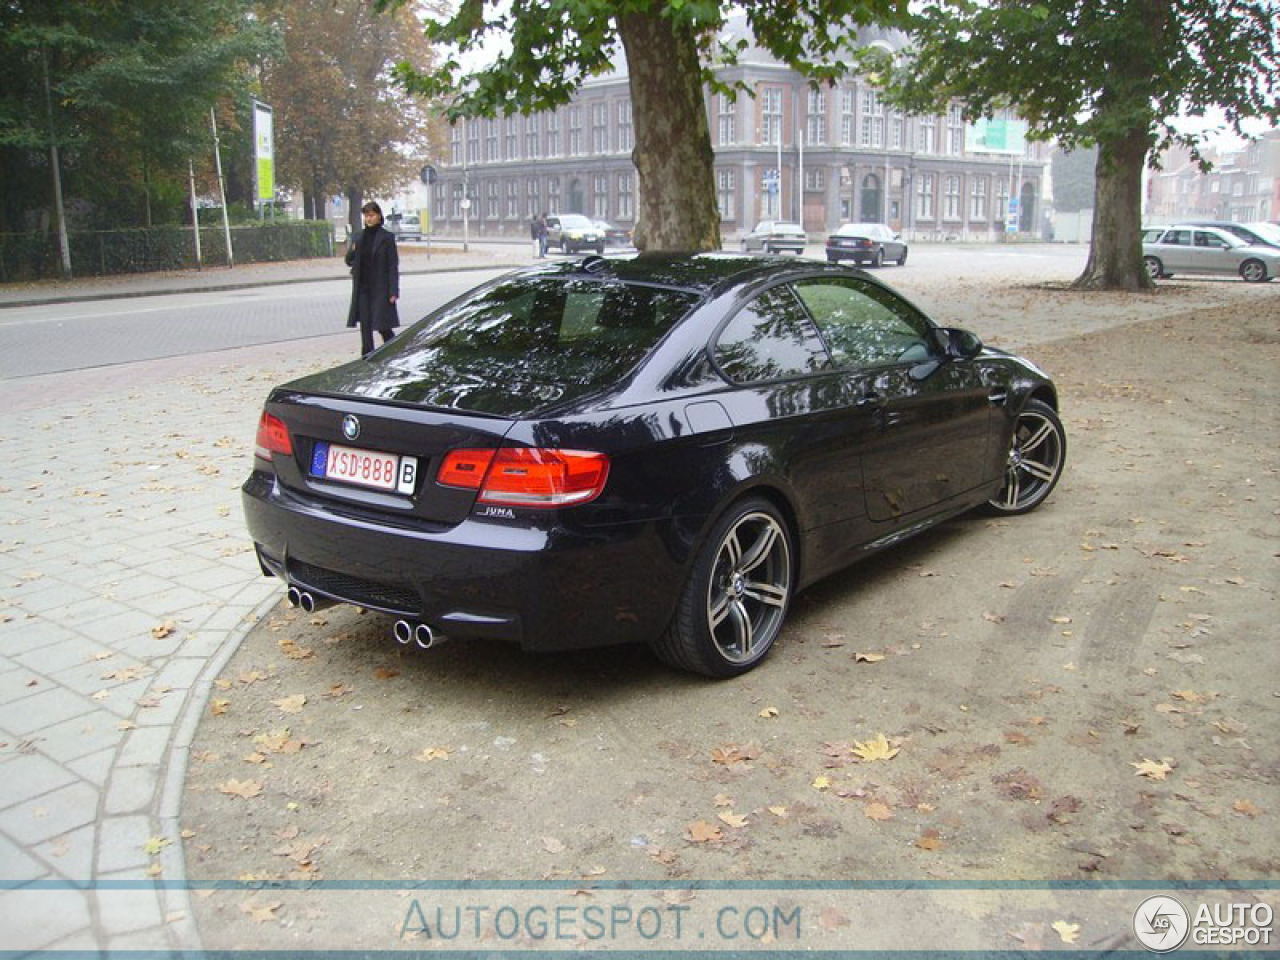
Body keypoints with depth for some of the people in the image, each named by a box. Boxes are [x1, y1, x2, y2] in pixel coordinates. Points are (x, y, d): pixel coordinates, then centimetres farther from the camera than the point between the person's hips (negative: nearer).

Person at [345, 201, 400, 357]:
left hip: (381, 289, -5)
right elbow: (350, 261, 15)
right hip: (363, 289, 5)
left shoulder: (387, 237, -5)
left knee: (383, 326, -5)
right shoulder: (360, 237, 9)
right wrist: (352, 251, -8)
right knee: (365, 326, 5)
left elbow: (393, 265, -7)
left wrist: (393, 291, -13)